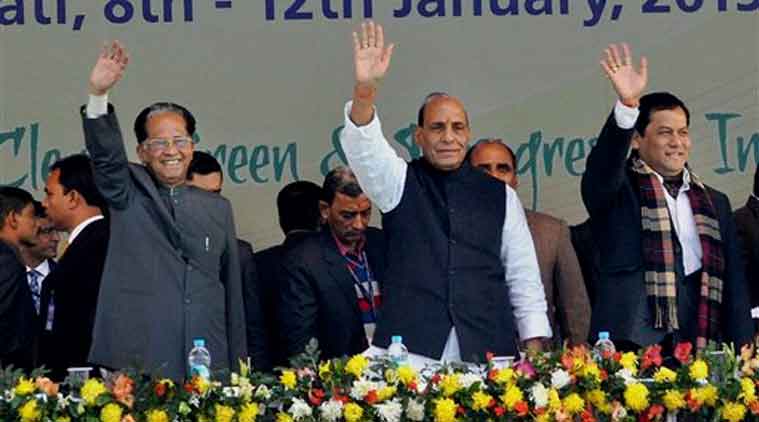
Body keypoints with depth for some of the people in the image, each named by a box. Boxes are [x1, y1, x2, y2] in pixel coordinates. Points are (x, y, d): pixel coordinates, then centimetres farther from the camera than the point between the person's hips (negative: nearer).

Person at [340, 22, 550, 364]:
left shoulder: (499, 195, 12)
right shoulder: (400, 183, 9)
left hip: (487, 350, 1)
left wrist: (534, 344, 4)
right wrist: (364, 87, -27)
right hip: (411, 348, -1)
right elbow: (363, 146, -9)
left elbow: (523, 275, 13)